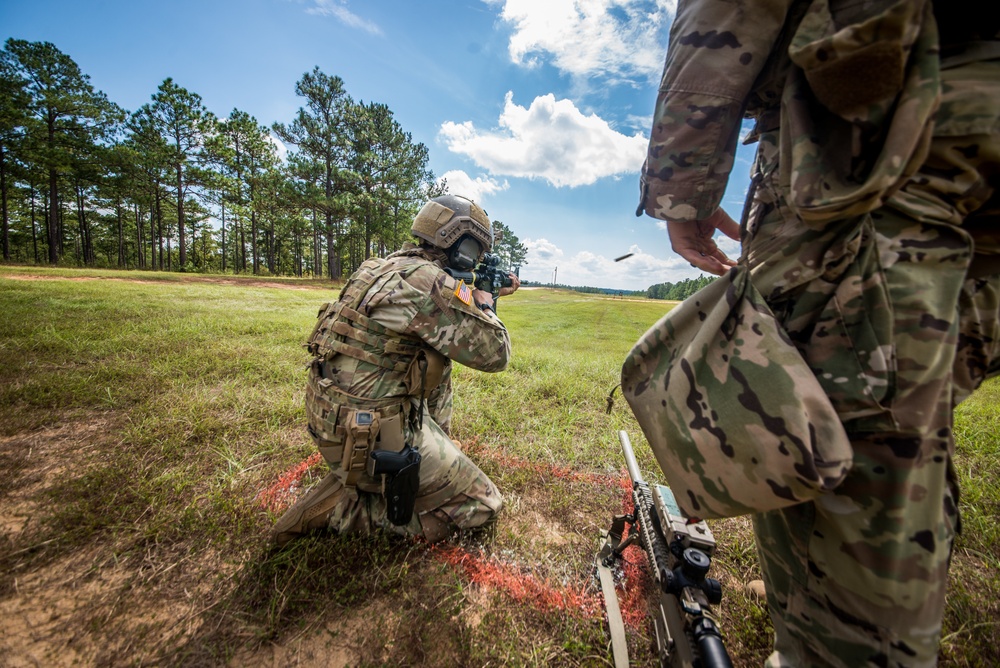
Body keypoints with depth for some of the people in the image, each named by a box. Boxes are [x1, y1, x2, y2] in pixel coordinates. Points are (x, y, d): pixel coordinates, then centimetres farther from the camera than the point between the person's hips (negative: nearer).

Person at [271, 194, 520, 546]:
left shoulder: (391, 265, 6)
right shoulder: (432, 283, -22)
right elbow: (494, 355, -16)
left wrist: (478, 297, 20)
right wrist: (485, 306, 1)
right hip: (370, 440, -10)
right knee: (483, 503, 1)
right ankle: (342, 506, 1)